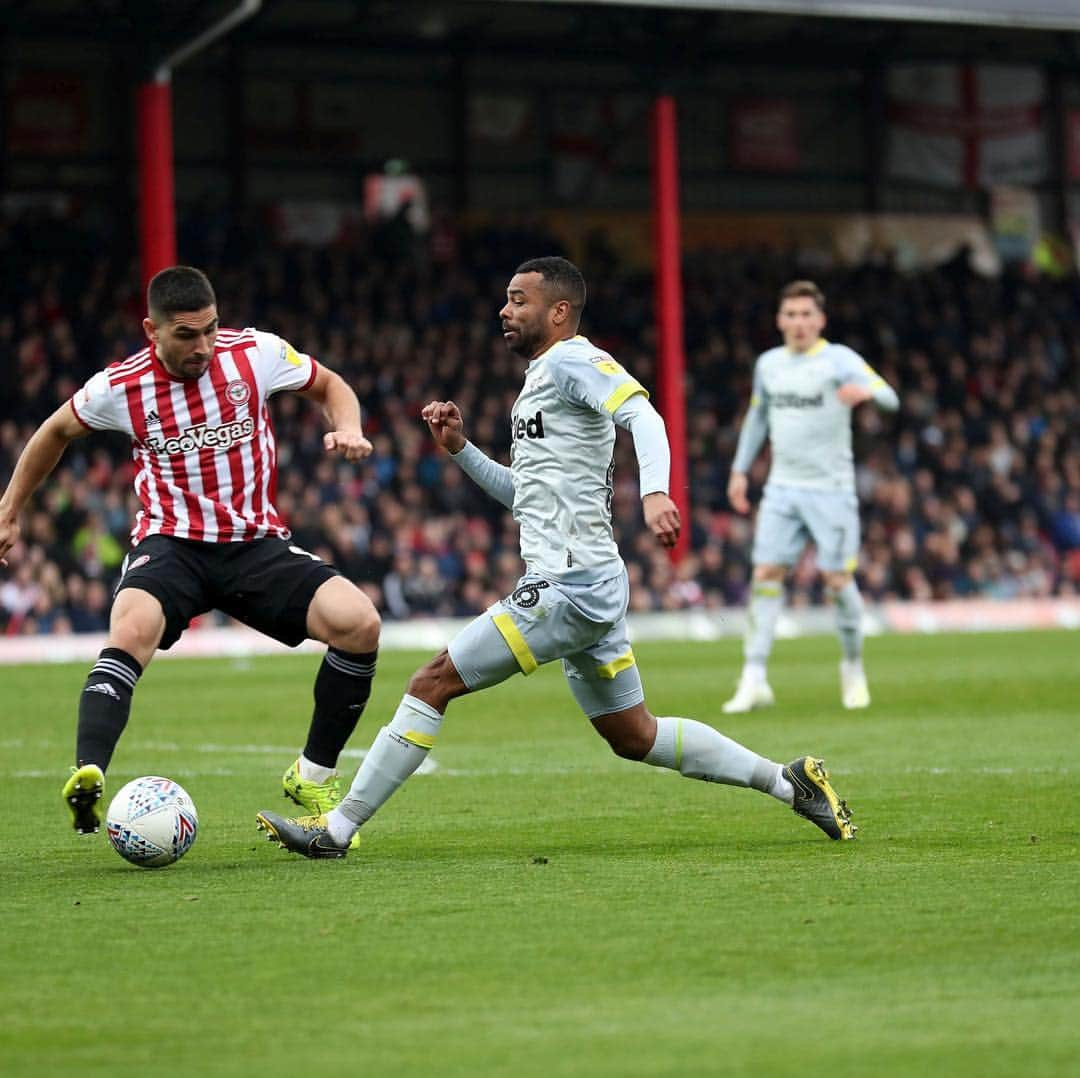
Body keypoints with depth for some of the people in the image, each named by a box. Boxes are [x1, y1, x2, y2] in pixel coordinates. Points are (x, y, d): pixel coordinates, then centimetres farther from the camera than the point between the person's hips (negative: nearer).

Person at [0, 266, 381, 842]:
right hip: (171, 543, -2)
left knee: (359, 624, -19)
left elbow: (329, 385, 13)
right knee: (133, 628, -36)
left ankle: (313, 778, -2)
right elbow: (56, 431, 15)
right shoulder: (119, 387, -6)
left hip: (256, 544, 2)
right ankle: (86, 777, -46)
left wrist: (347, 429, -8)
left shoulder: (256, 352, -6)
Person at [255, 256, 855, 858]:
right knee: (635, 737, 16)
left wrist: (654, 492, -42)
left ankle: (336, 829, -8)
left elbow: (643, 416, -25)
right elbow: (525, 495, 29)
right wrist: (460, 448, 19)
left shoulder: (572, 363, -8)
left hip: (569, 584, -11)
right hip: (590, 584, 11)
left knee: (434, 683, -11)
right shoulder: (539, 380, 22)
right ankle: (792, 783, 19)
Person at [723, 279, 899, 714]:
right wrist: (740, 470, 20)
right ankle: (754, 680, -6)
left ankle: (853, 669, 18)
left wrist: (866, 391, -42)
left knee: (837, 579, -4)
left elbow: (890, 398, -19)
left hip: (831, 489, -4)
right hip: (782, 488, 4)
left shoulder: (838, 359, -6)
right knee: (766, 575, -5)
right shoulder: (768, 364, 10)